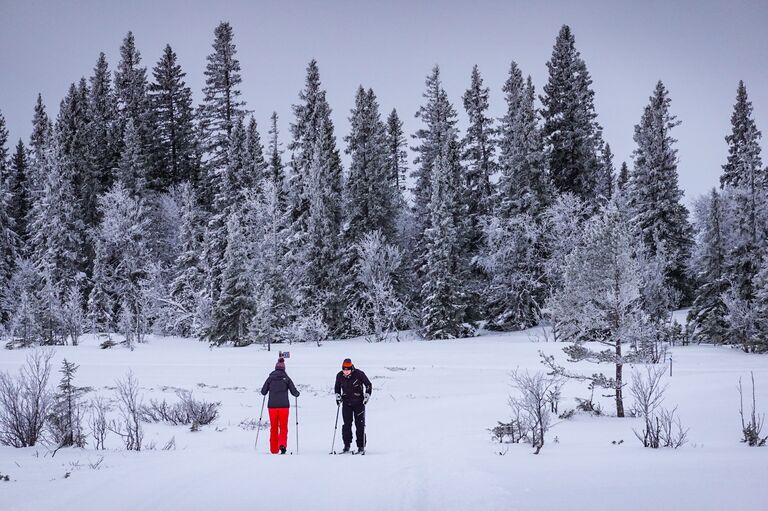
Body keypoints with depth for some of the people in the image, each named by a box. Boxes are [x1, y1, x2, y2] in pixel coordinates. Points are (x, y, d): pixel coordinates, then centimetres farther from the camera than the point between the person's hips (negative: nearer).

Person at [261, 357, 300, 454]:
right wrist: (298, 393, 21)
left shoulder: (270, 378, 2)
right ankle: (282, 444, -18)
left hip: (272, 405, 1)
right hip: (284, 406, -1)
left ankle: (274, 449, 12)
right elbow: (294, 392, -1)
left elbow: (263, 392, 5)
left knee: (273, 428, 11)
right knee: (283, 427, 6)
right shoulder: (286, 378, -1)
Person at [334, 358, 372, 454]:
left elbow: (368, 385, -2)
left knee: (360, 424, -4)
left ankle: (361, 446, 0)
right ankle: (347, 445, 10)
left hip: (359, 402, -3)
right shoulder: (339, 376, -4)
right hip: (346, 403, 3)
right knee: (347, 424, 1)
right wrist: (337, 396, 3)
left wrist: (367, 396, -10)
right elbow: (337, 387, 16)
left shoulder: (359, 374, -14)